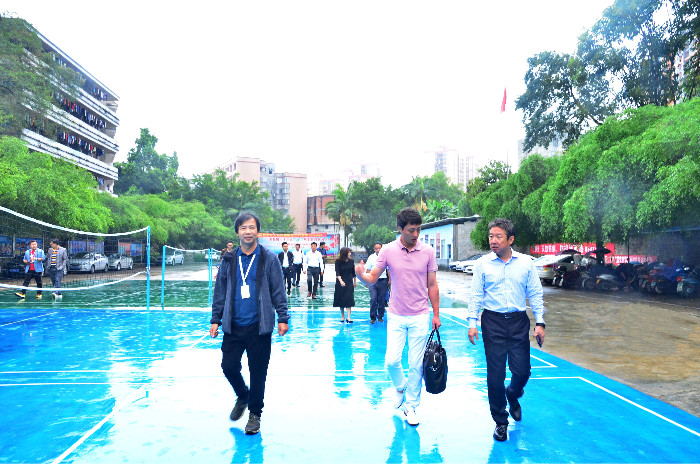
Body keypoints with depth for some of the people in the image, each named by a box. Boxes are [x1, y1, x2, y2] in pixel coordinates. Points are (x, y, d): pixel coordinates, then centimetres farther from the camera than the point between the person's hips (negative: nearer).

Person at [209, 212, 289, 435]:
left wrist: (282, 318, -6)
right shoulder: (229, 260, 6)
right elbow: (220, 291, 11)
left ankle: (254, 414, 24)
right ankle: (242, 397, 34)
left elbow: (278, 291, -1)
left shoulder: (269, 259, -1)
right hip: (233, 326, 3)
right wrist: (216, 319, 7)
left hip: (259, 326, -2)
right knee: (228, 366, 3)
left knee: (258, 372, 4)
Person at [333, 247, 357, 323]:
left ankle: (348, 317, -10)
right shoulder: (338, 261, -9)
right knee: (341, 300, 6)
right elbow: (337, 273, -17)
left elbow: (353, 272, 12)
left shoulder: (351, 261, 0)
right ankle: (342, 316, 20)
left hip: (349, 283, 1)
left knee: (349, 299, -8)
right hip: (340, 283, -1)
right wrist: (341, 281, -32)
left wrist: (355, 281, 19)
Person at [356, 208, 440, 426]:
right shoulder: (388, 251, -5)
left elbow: (432, 285, 3)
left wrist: (436, 314, 3)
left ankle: (411, 406, 23)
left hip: (420, 317, 0)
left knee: (416, 364, 5)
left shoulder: (427, 251, -4)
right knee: (391, 360, -2)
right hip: (396, 316, 0)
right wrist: (361, 274, -25)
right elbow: (372, 278, -1)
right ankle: (400, 387, 31)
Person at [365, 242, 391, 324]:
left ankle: (380, 316, 17)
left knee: (382, 300, 4)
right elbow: (368, 269, 12)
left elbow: (389, 269, 11)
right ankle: (373, 317, 3)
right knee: (373, 299, -8)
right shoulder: (371, 257, 6)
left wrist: (390, 280, 6)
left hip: (383, 280, 0)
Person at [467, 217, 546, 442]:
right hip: (493, 322, -1)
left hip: (519, 322, 1)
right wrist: (472, 323, -6)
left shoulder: (526, 263, 2)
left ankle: (513, 396, 40)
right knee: (495, 373, 2)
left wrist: (540, 322, 1)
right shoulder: (482, 263, -1)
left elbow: (535, 294, 7)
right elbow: (476, 295, 1)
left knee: (522, 370, 4)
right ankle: (500, 421, 20)